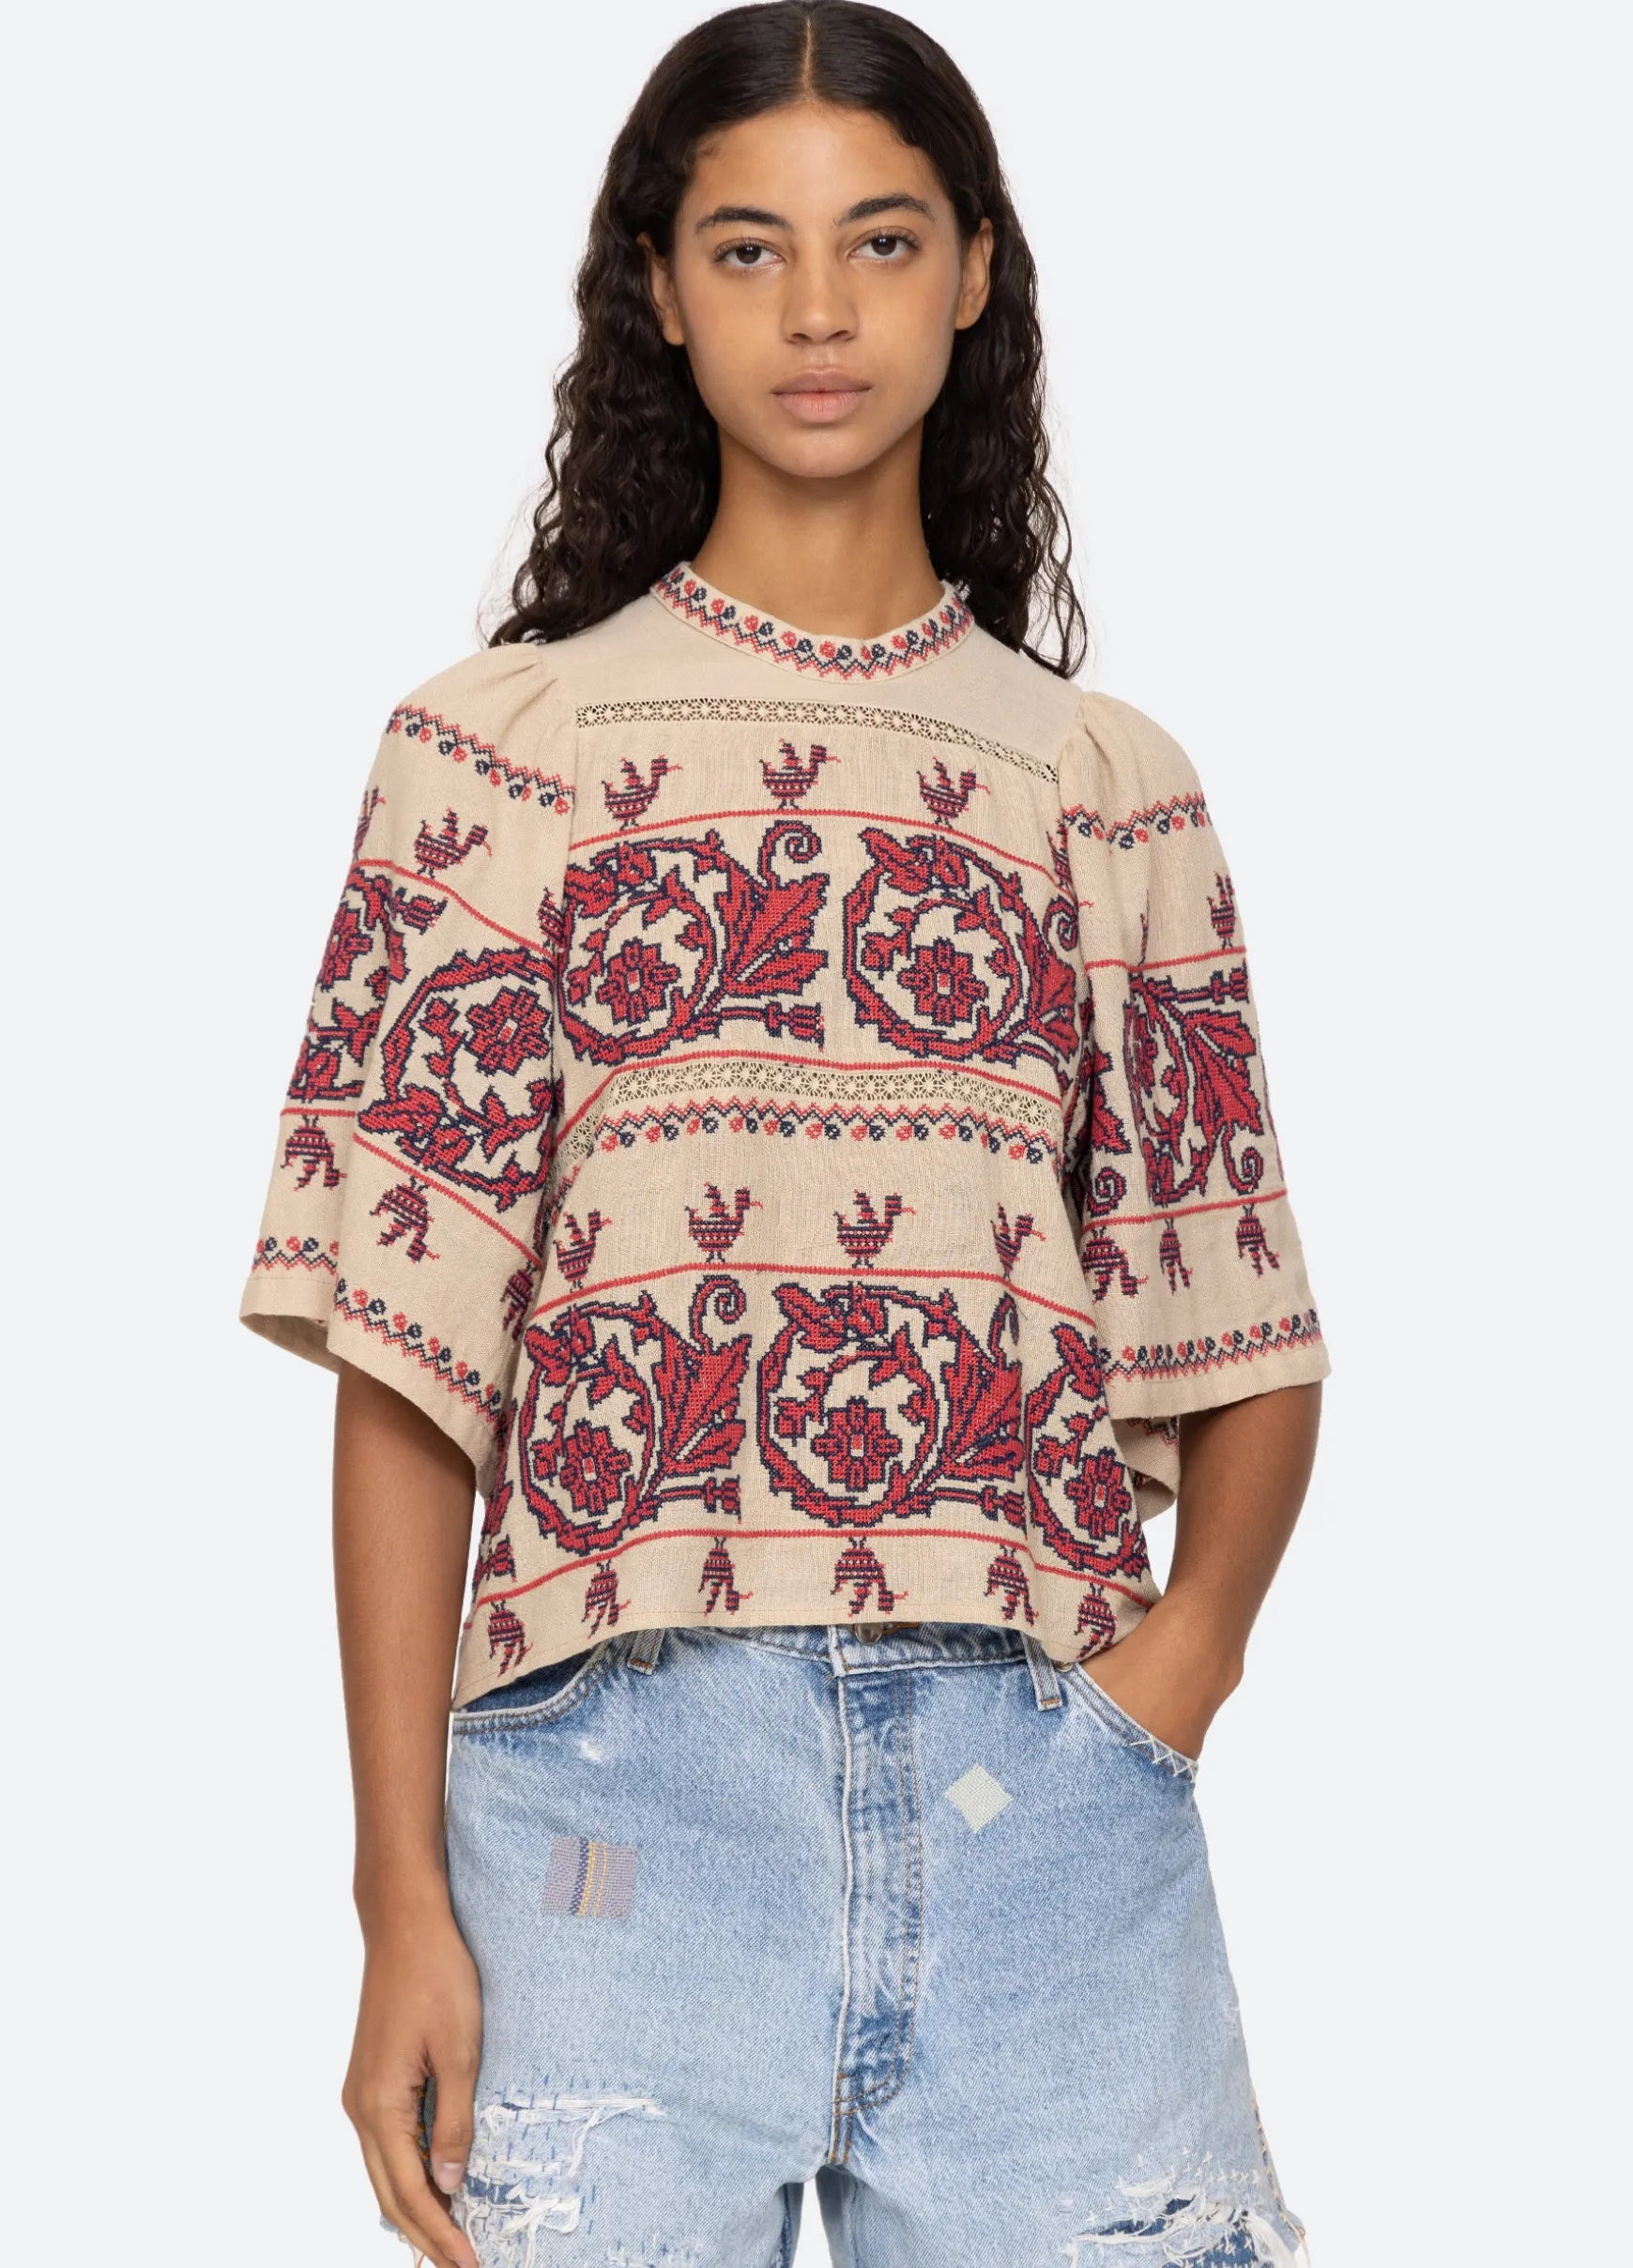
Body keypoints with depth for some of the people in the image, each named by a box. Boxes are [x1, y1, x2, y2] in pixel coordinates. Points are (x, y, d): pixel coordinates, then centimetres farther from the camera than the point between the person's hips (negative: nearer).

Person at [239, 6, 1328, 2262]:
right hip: (620, 1770, -1)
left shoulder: (1110, 786, 12)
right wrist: (401, 1891, -6)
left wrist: (1177, 1661, -6)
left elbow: (1244, 1349, 12)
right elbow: (407, 1354, 0)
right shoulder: (508, 749, 6)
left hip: (1047, 1804, 2)